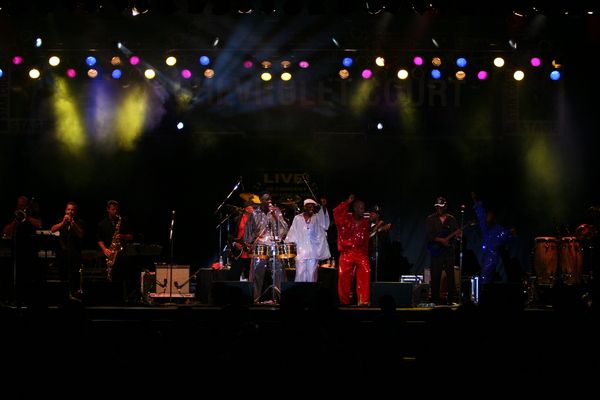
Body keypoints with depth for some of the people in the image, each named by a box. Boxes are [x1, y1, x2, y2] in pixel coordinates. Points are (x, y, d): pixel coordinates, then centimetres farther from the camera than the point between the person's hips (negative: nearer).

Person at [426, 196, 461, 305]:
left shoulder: (451, 219, 10)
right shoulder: (430, 219, 5)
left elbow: (456, 233, 5)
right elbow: (429, 235, -4)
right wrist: (442, 240, -13)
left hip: (449, 250, 1)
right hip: (436, 251, -1)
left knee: (450, 275, -2)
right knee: (435, 276, -3)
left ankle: (451, 299, 3)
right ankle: (435, 299, 2)